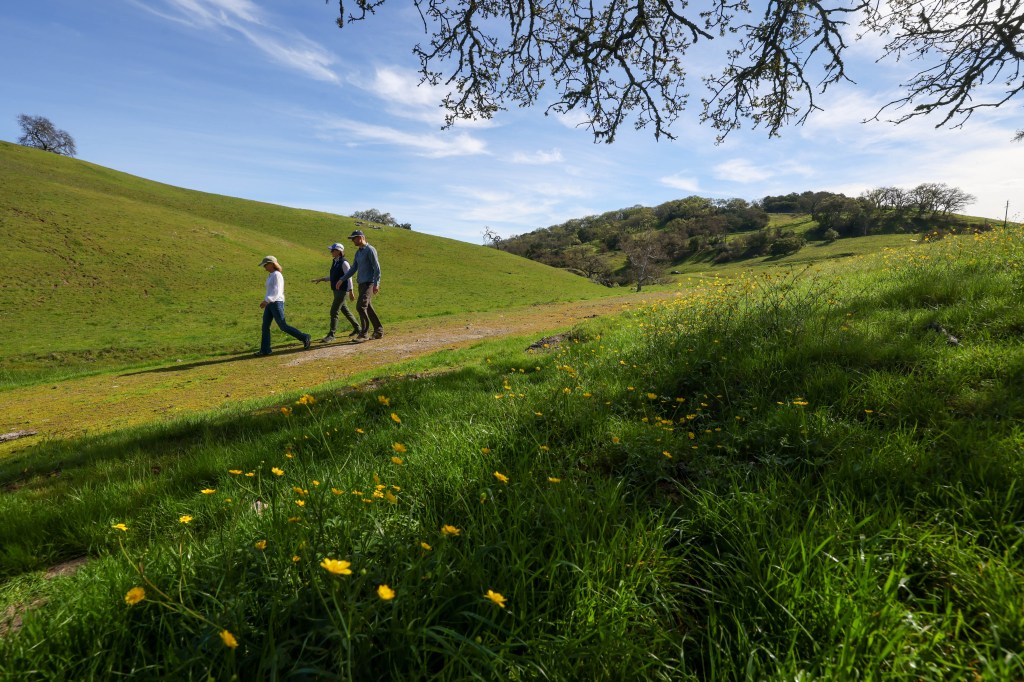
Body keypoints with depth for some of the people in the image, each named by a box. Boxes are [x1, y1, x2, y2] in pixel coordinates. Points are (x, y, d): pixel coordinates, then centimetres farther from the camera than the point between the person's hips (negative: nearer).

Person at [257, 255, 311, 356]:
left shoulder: (277, 275, -15)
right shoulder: (271, 275, 15)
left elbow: (277, 291, -23)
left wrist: (266, 300, -30)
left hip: (277, 303, -9)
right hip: (270, 304, 9)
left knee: (283, 326, -5)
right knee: (265, 326, 3)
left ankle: (305, 338, 6)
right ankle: (265, 350, 5)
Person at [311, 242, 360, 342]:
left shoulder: (344, 263, -14)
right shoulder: (334, 262, 11)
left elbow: (348, 278, -16)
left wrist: (351, 292, -18)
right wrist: (321, 279, 9)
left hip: (342, 290, -9)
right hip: (336, 290, 9)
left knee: (334, 311, -10)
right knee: (345, 310, 18)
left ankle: (331, 335, -6)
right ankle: (357, 328, 32)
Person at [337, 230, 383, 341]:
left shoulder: (370, 250, -9)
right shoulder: (358, 253, 17)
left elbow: (377, 268, -14)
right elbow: (353, 269, 22)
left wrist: (376, 284, -22)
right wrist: (342, 279, 15)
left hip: (369, 283, -9)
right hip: (361, 284, 9)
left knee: (361, 306, -17)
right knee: (368, 308, 11)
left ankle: (363, 333, -12)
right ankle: (379, 330, 19)